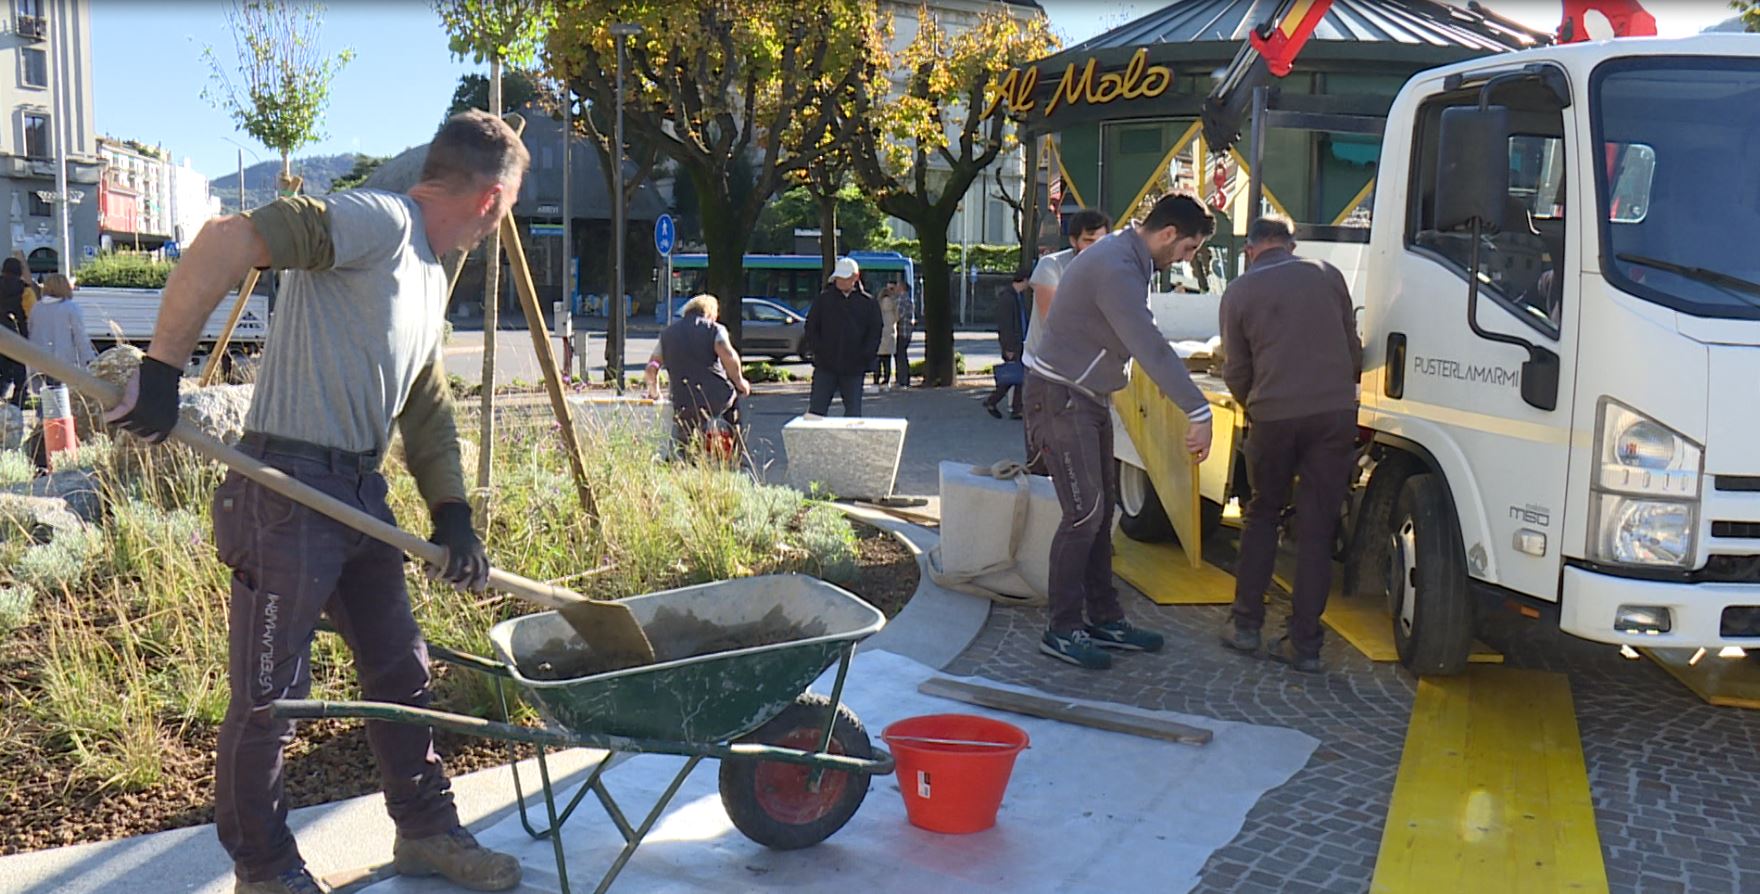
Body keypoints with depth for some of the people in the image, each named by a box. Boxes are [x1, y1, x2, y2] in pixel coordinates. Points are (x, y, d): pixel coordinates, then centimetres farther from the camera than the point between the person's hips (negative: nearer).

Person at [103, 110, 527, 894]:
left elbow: (428, 408, 19)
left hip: (361, 491, 10)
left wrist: (451, 513, 10)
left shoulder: (430, 274, 16)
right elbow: (227, 242, -26)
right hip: (288, 491, -9)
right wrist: (160, 370, -26)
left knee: (401, 670, 16)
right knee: (268, 695, 3)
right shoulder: (374, 221, -14)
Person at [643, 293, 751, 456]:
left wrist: (654, 391, 25)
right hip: (716, 399, -3)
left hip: (683, 407, 3)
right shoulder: (715, 329, 3)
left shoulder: (667, 333, 15)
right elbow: (728, 356, -17)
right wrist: (739, 381, -2)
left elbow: (651, 370, 7)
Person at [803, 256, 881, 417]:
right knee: (816, 410, -2)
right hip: (825, 367, 0)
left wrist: (863, 357, -7)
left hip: (854, 369, 0)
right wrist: (817, 350, -6)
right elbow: (811, 328, 7)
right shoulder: (823, 299, 5)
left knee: (853, 412, 5)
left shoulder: (868, 303, 5)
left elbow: (875, 334, 5)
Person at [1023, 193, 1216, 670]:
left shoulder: (1130, 260, 10)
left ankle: (1104, 618, 20)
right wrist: (1198, 412, -32)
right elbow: (1151, 349, -31)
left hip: (1089, 398, 11)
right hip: (1060, 397, -11)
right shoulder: (1114, 269, -24)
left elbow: (1146, 340, 14)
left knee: (1101, 508, 12)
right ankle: (1063, 630, -2)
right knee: (1084, 512, -10)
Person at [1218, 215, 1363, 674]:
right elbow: (1354, 348, 15)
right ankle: (1305, 643, 8)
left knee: (1263, 515, 17)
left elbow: (1236, 371, 9)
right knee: (1318, 526, 5)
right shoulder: (1327, 275, 10)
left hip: (1274, 416, -1)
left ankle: (1246, 624, 19)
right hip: (1335, 412, 1)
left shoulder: (1239, 291, 6)